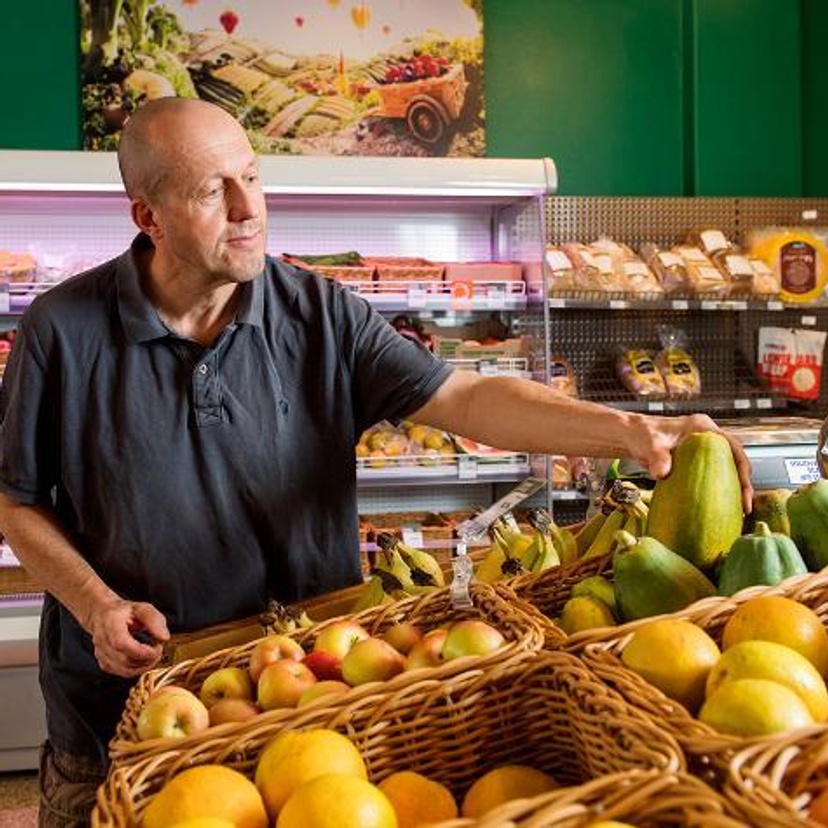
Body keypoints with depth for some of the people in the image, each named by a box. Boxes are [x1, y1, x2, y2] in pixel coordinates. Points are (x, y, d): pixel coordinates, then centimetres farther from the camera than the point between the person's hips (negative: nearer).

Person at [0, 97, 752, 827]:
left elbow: (464, 399, -17)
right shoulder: (64, 330, -10)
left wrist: (628, 429, -30)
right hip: (123, 698, 0)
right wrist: (95, 604, -15)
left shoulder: (322, 315, -8)